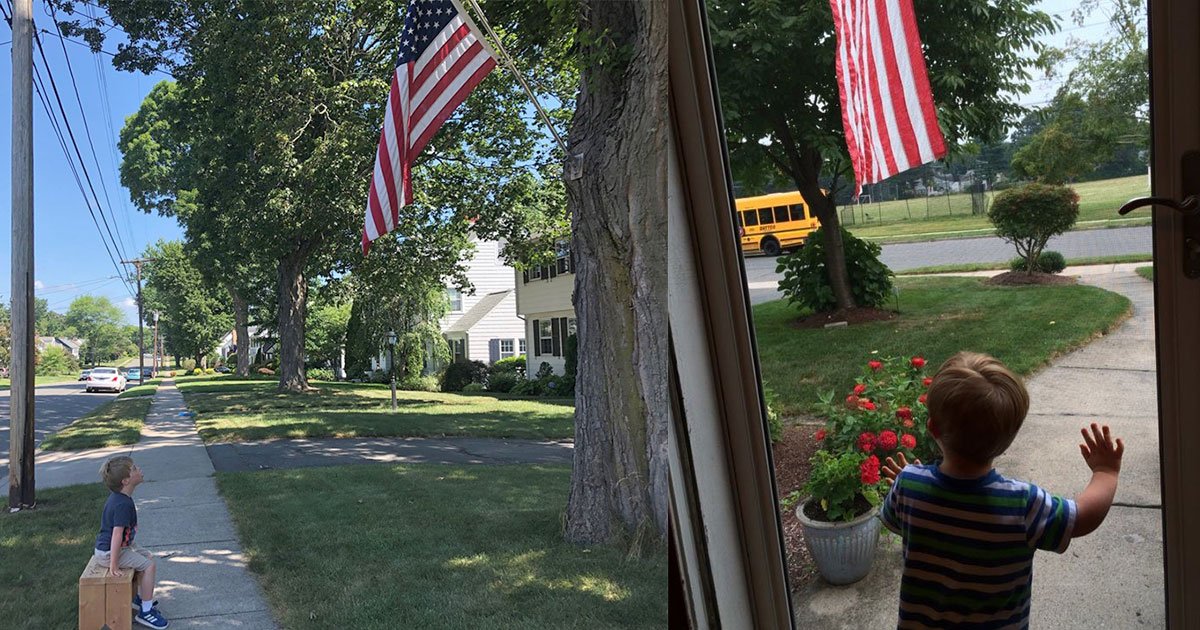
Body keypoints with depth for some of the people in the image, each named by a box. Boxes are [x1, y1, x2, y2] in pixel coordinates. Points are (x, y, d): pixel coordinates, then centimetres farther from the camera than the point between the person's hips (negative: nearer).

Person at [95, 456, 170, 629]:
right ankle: (145, 612, -4)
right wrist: (114, 566, -29)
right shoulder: (123, 504, -30)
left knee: (149, 557, 16)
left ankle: (138, 597, 30)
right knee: (148, 566, -13)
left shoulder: (119, 497, 3)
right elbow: (117, 534, -32)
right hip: (109, 551, -10)